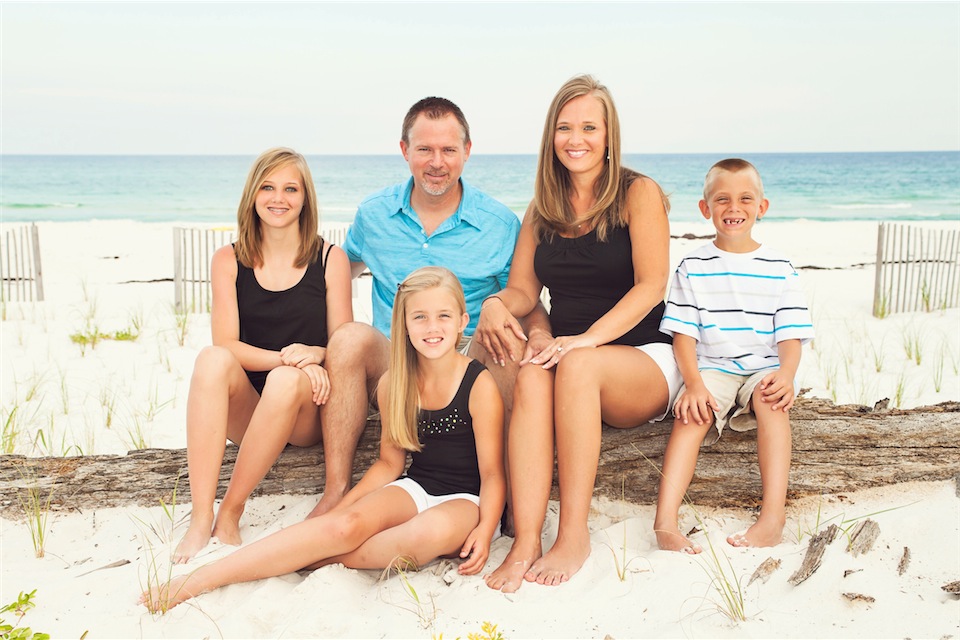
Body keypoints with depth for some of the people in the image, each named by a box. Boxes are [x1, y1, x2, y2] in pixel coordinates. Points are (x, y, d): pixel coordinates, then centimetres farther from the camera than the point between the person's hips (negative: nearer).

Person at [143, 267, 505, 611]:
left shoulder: (479, 385, -13)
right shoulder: (393, 384, 1)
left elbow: (492, 474, -9)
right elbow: (390, 462, 10)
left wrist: (485, 530, -25)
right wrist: (338, 507, 0)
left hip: (467, 501, -3)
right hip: (415, 490, 3)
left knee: (434, 529, -40)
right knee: (347, 524, -27)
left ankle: (322, 559, -22)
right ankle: (199, 581, -26)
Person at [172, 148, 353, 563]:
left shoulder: (330, 259, 3)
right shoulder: (229, 260, 6)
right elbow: (226, 343, -4)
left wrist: (312, 357, -20)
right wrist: (284, 356, -22)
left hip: (305, 412, -1)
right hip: (245, 409, 1)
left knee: (287, 380, -35)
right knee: (212, 359, -30)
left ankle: (230, 512, -22)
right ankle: (200, 520, -34)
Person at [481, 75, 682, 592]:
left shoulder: (638, 193, -1)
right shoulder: (541, 210, 14)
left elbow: (651, 286, -11)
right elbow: (523, 289, 12)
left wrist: (587, 339, -23)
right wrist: (497, 304, -13)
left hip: (645, 364, -3)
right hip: (568, 353, 3)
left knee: (576, 365, -36)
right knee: (531, 375, -32)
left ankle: (574, 534, -29)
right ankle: (525, 543, -38)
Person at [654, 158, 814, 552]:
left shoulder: (779, 269, 7)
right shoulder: (693, 268, 6)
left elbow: (791, 335, 2)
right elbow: (683, 334, 0)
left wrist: (786, 374, -21)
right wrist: (693, 383, -17)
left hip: (764, 370, 1)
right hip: (711, 369, 0)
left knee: (770, 399, -33)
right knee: (691, 414, -30)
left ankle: (773, 517, -39)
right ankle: (665, 521, -42)